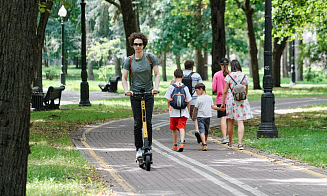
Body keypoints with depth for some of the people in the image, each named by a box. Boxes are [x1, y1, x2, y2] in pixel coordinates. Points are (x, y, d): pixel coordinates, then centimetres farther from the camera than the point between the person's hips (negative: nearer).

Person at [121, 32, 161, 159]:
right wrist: (126, 90, -17)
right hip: (135, 94, 1)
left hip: (149, 93, -1)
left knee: (148, 122, -7)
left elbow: (157, 74, 1)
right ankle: (139, 148, 5)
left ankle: (148, 146, 3)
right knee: (137, 123, -2)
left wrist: (156, 87, -17)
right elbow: (124, 78, 2)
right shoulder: (129, 60, 3)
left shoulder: (151, 58, 1)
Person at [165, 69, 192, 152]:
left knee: (174, 129, 15)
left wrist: (169, 109, 17)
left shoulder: (171, 87, -3)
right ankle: (182, 143, -28)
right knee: (182, 128, -6)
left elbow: (168, 100, 1)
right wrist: (188, 112, 15)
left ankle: (175, 145, 26)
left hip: (174, 112, 0)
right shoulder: (185, 87, -1)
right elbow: (188, 101, 4)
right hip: (183, 112, 0)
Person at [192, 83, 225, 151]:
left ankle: (204, 144, -27)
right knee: (206, 131, 17)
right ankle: (204, 142, 32)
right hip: (208, 117, 5)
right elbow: (213, 107, 3)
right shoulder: (210, 97, 3)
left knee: (202, 131, -11)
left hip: (200, 117, -5)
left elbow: (195, 108, -3)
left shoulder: (199, 99, -9)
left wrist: (193, 115, 13)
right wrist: (221, 109, 16)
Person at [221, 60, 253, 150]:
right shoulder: (245, 76, 1)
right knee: (240, 122, -2)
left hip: (231, 100, -1)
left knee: (230, 122, 12)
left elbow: (225, 91, -5)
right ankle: (240, 143, -14)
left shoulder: (229, 76, -6)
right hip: (242, 101, 1)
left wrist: (223, 102, 4)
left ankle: (230, 143, 24)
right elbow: (246, 91, 12)